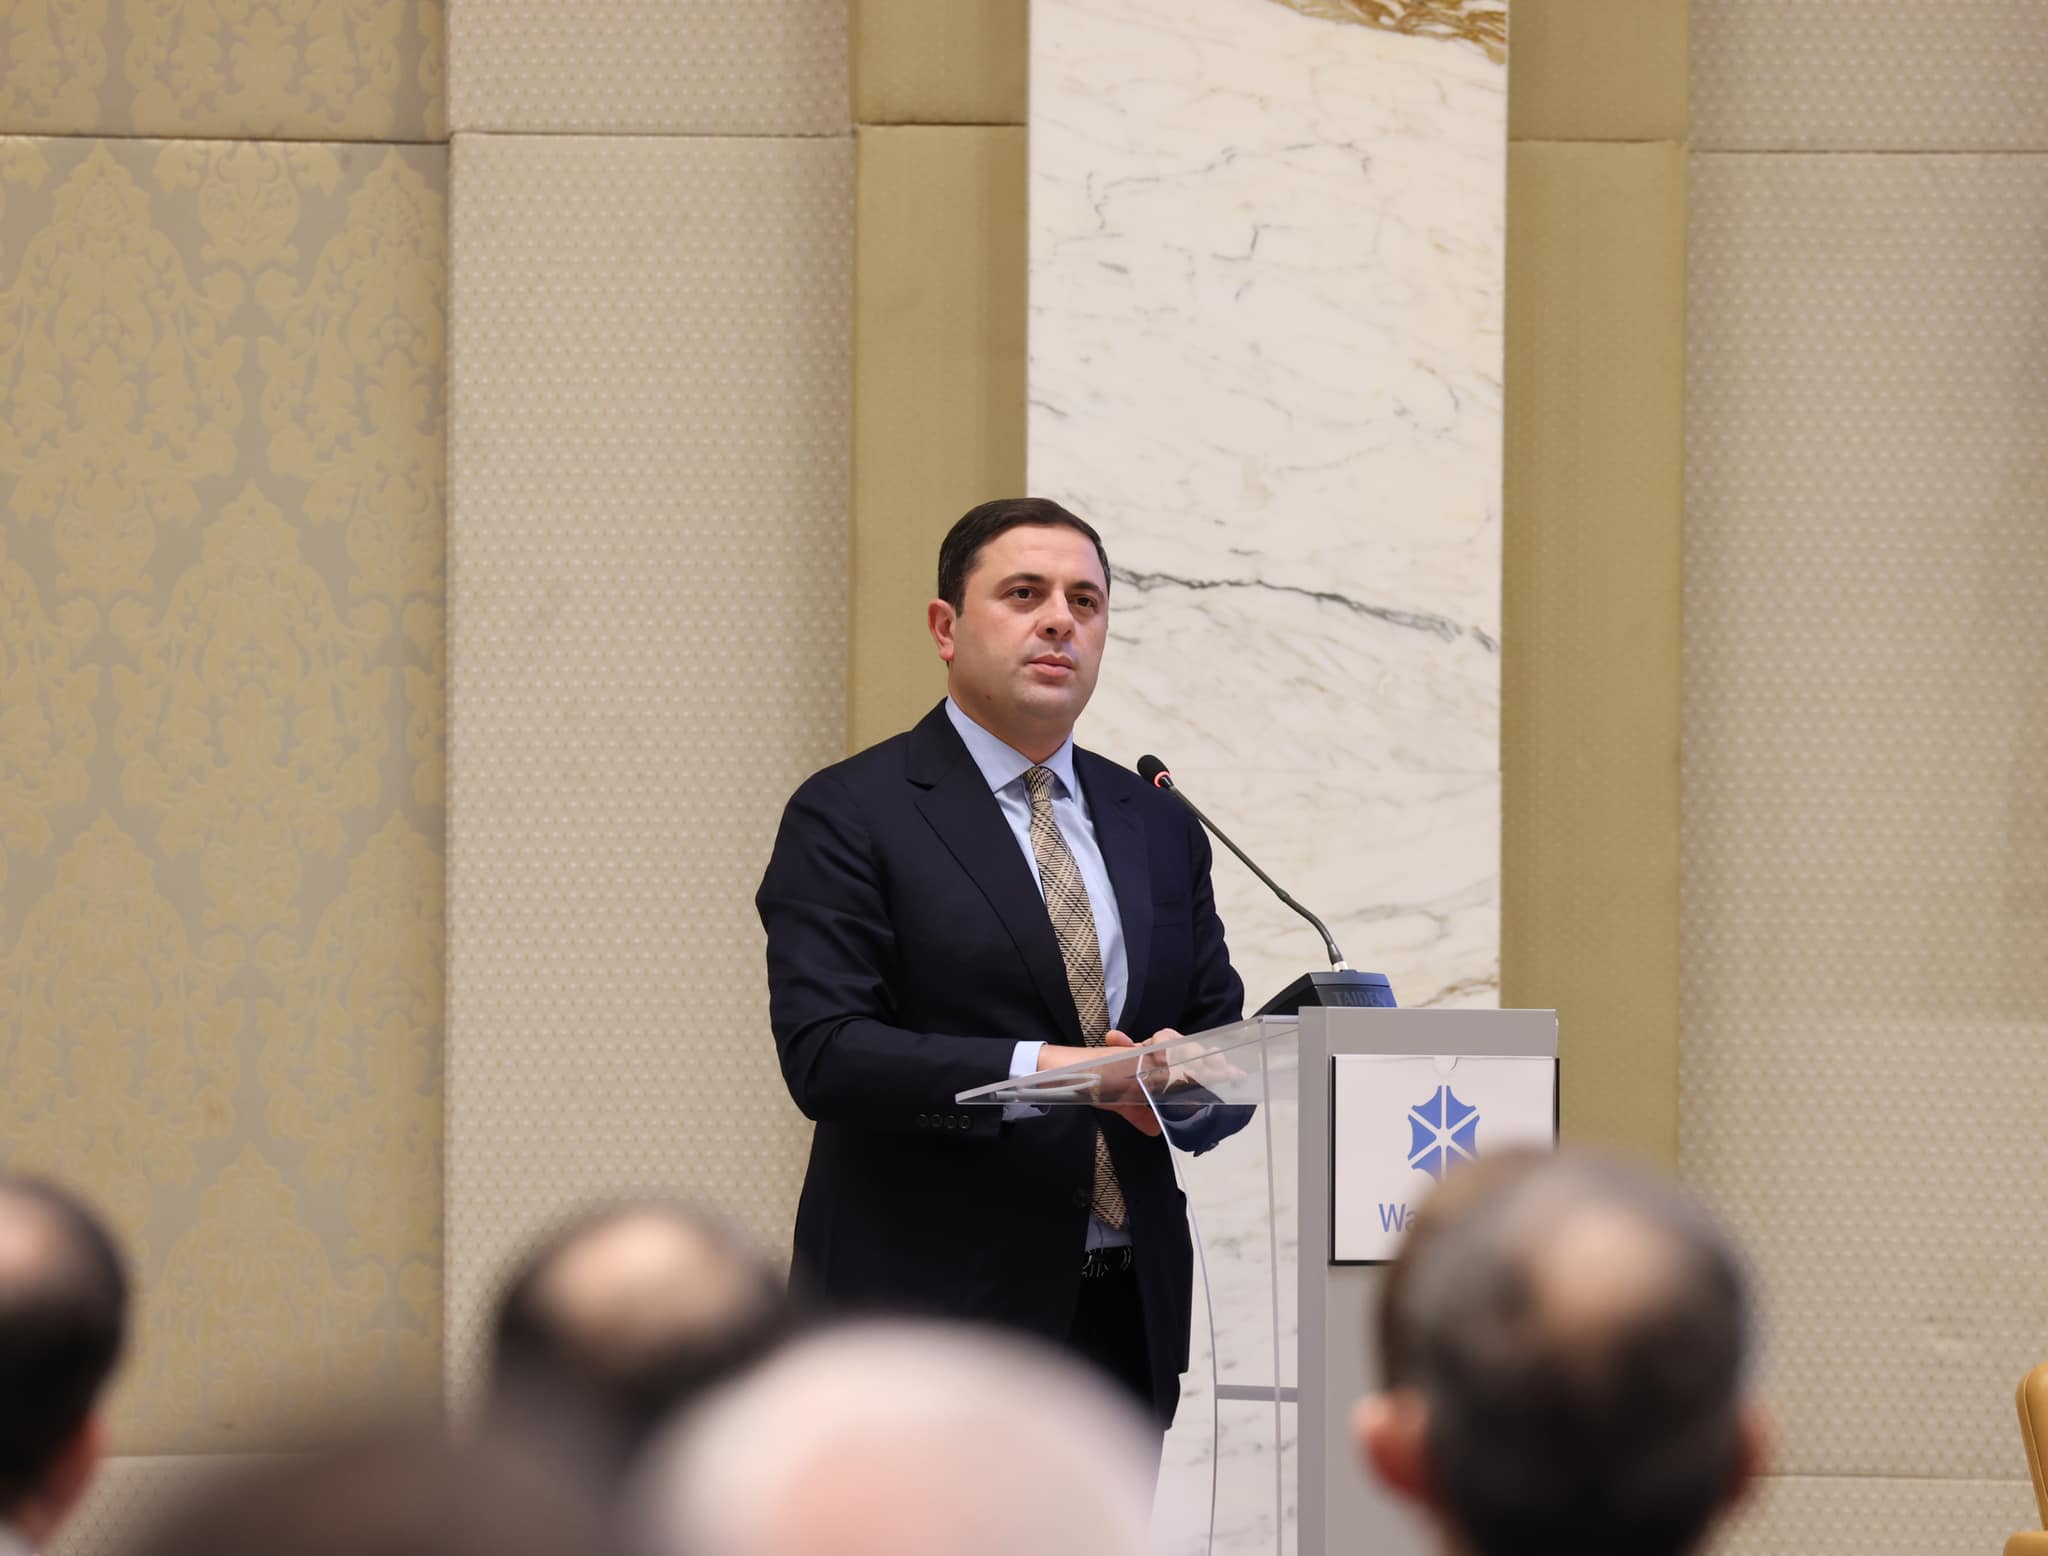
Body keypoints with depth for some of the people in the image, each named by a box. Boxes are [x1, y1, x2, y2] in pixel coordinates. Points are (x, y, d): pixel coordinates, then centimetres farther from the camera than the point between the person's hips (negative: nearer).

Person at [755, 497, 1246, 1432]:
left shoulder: (1159, 829, 17)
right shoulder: (848, 817, -3)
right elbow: (822, 1052, -14)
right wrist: (1037, 1071, -25)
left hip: (1124, 1319, 6)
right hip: (933, 1317, -6)